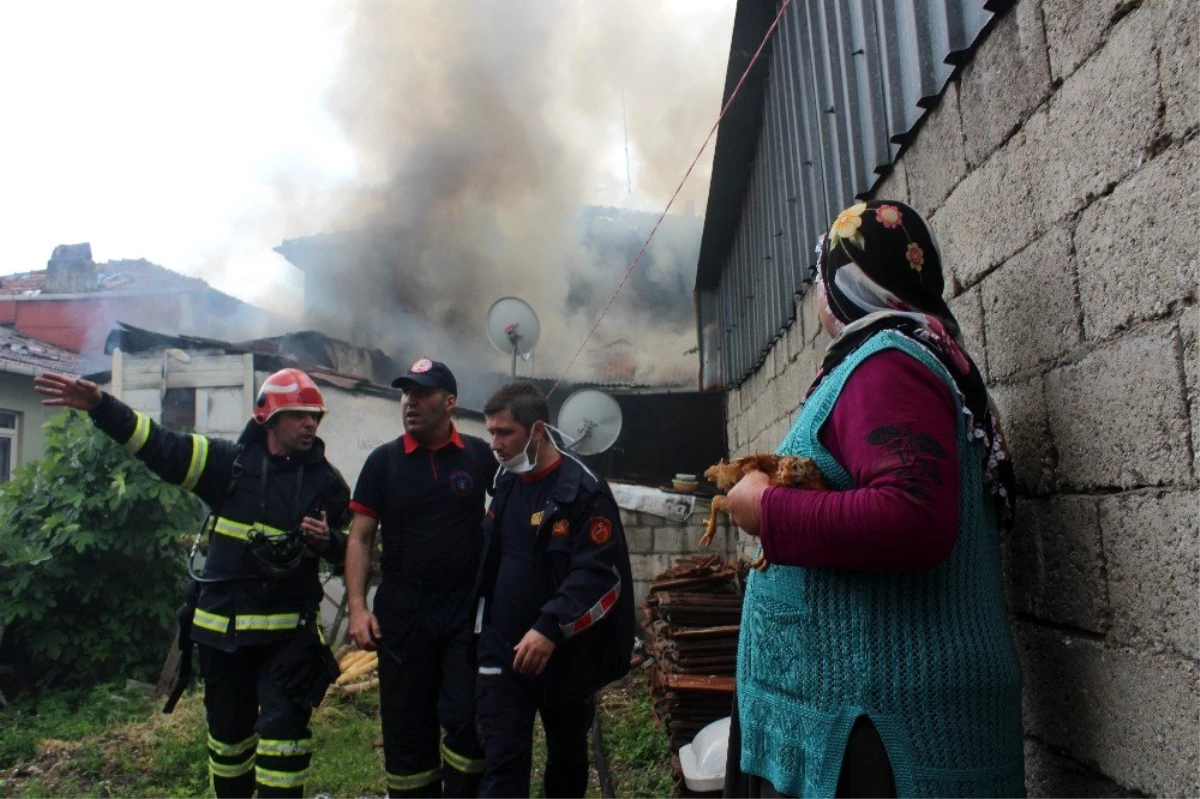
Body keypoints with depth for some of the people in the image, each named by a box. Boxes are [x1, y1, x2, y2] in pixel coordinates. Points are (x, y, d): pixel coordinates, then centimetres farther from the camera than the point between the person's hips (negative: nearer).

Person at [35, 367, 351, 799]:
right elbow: (161, 446, -9)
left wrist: (328, 541, -15)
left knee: (283, 726, -7)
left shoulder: (327, 481, -1)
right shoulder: (230, 461, -3)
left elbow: (347, 550, 8)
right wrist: (101, 405, -20)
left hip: (288, 629, -1)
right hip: (222, 624, 2)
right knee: (228, 730, 17)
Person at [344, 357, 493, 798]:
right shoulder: (383, 460, 2)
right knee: (406, 728, 11)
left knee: (467, 721, -1)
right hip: (401, 616, 1)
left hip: (467, 612, -1)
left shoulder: (479, 455, 1)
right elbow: (361, 538, 2)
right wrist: (358, 607, -7)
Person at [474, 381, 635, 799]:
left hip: (565, 653, -4)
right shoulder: (505, 483, 8)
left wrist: (551, 629, -30)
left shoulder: (584, 491, -15)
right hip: (503, 648, 4)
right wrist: (483, 622, 14)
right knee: (501, 760, 1)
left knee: (567, 752, 17)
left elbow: (601, 574, -21)